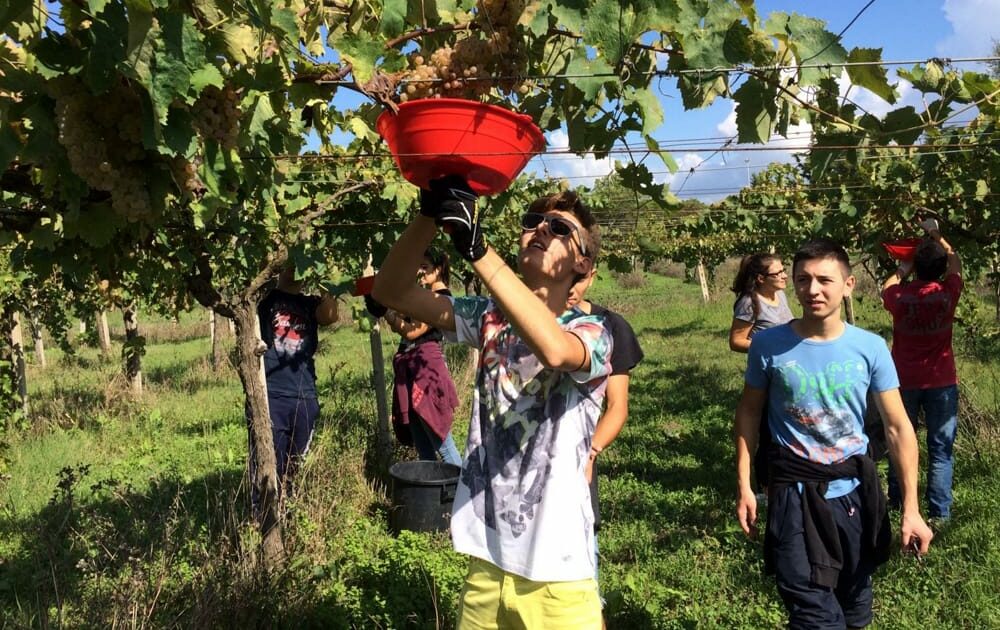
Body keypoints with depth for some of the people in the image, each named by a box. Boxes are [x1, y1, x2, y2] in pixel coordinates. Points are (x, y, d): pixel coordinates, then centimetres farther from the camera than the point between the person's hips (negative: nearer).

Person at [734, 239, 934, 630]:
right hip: (795, 494, -2)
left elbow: (898, 427, -2)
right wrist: (743, 486, -2)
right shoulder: (769, 345, -10)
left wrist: (910, 508, -5)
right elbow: (749, 412, 2)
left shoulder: (870, 348, -7)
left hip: (855, 489, 3)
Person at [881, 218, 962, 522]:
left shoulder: (899, 296, -11)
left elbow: (886, 286, 16)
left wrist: (905, 268, 15)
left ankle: (895, 503, 23)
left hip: (905, 381, 1)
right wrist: (936, 234, 20)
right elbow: (956, 262, 11)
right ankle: (939, 512, 5)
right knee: (940, 450, 5)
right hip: (941, 383, -1)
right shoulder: (947, 293, -11)